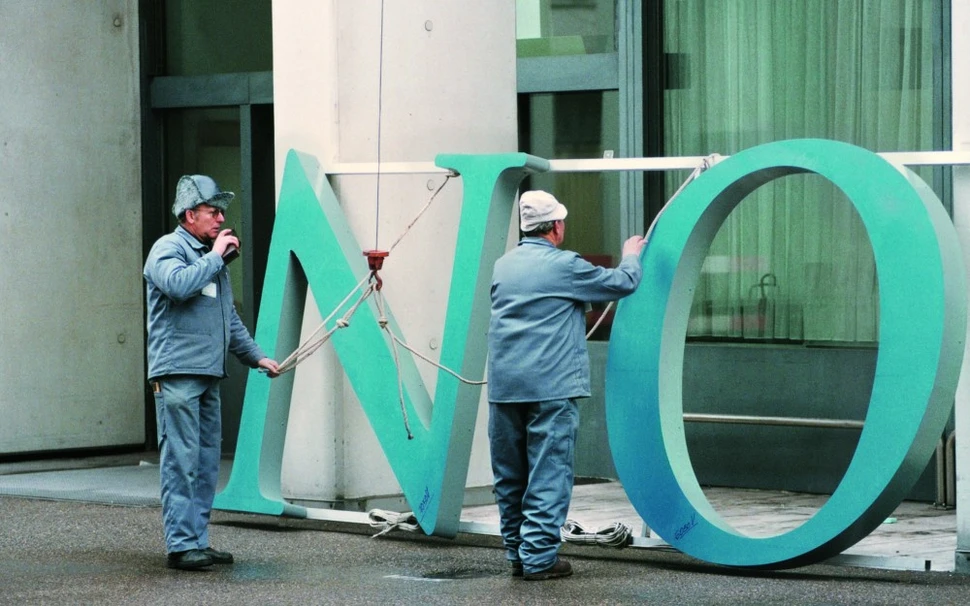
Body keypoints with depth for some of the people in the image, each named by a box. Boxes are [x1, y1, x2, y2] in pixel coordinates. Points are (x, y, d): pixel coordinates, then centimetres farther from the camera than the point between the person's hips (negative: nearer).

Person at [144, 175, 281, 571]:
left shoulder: (210, 256, 23)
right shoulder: (169, 249, -4)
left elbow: (230, 318, 29)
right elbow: (179, 284, -27)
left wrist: (256, 356, 24)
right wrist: (215, 256, -14)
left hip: (209, 374, 9)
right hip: (177, 373, -9)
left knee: (207, 463, 9)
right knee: (181, 461, -10)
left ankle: (198, 541, 13)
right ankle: (181, 545, -10)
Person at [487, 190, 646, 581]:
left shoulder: (502, 267, 10)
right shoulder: (564, 266, -7)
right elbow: (623, 283, 2)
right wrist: (631, 256, 24)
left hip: (503, 386, 6)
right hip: (550, 386, -6)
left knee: (509, 475, 11)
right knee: (549, 474, -3)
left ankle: (517, 554, 17)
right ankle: (539, 556, -5)